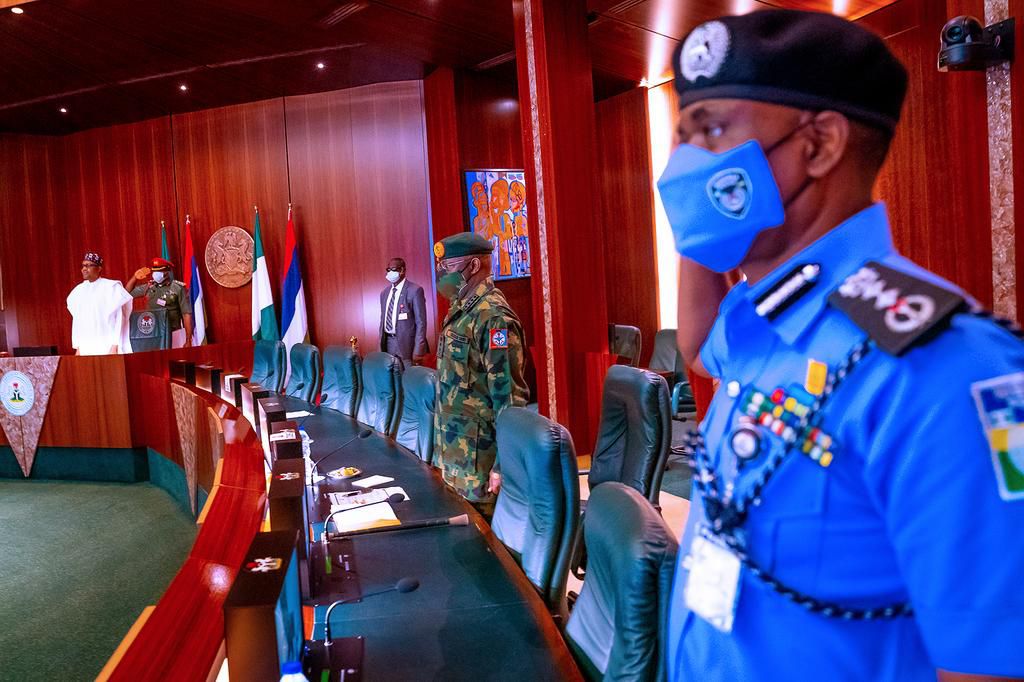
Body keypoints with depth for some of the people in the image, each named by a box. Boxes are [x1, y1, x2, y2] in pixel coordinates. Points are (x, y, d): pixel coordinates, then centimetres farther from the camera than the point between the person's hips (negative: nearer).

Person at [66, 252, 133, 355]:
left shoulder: (111, 287, -3)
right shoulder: (79, 291, 12)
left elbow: (118, 320, -6)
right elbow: (76, 321, 14)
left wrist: (115, 347, -11)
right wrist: (78, 348, 9)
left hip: (107, 348, -4)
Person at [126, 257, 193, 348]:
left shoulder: (178, 288, -5)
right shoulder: (149, 287, 9)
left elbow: (186, 314, -7)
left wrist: (188, 340, -11)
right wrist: (135, 277, 6)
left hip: (173, 334, -4)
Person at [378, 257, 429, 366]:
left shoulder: (414, 290, -9)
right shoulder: (384, 292, 12)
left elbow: (421, 322, -12)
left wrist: (418, 351, -16)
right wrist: (381, 344, 15)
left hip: (406, 343, -6)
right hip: (388, 342, 6)